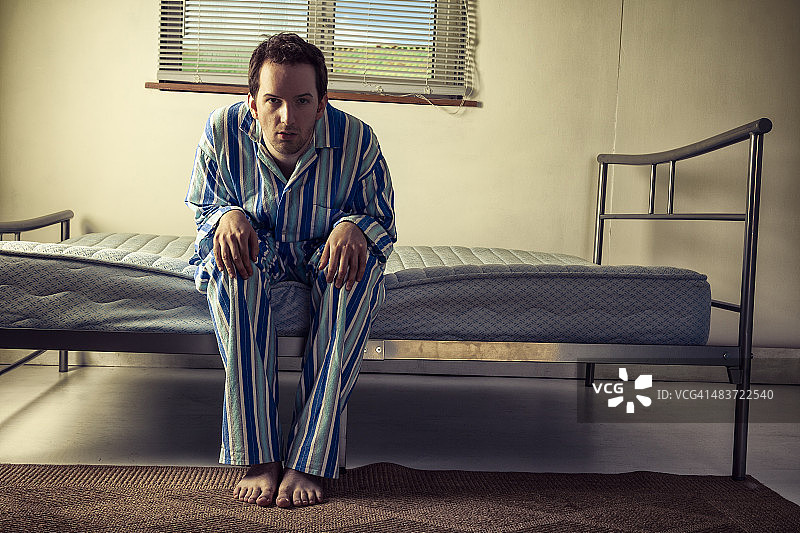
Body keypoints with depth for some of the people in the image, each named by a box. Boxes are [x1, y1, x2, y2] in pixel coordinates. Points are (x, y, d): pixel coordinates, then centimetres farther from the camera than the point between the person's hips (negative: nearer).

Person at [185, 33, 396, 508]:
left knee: (362, 264, -36)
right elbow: (204, 210, -1)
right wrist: (227, 217, -27)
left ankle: (309, 462, -35)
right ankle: (260, 457, -35)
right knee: (230, 260, -36)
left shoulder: (356, 141, -18)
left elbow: (383, 221, -7)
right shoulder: (223, 132, -15)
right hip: (257, 255, 1)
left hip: (325, 258, 0)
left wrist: (354, 227, -32)